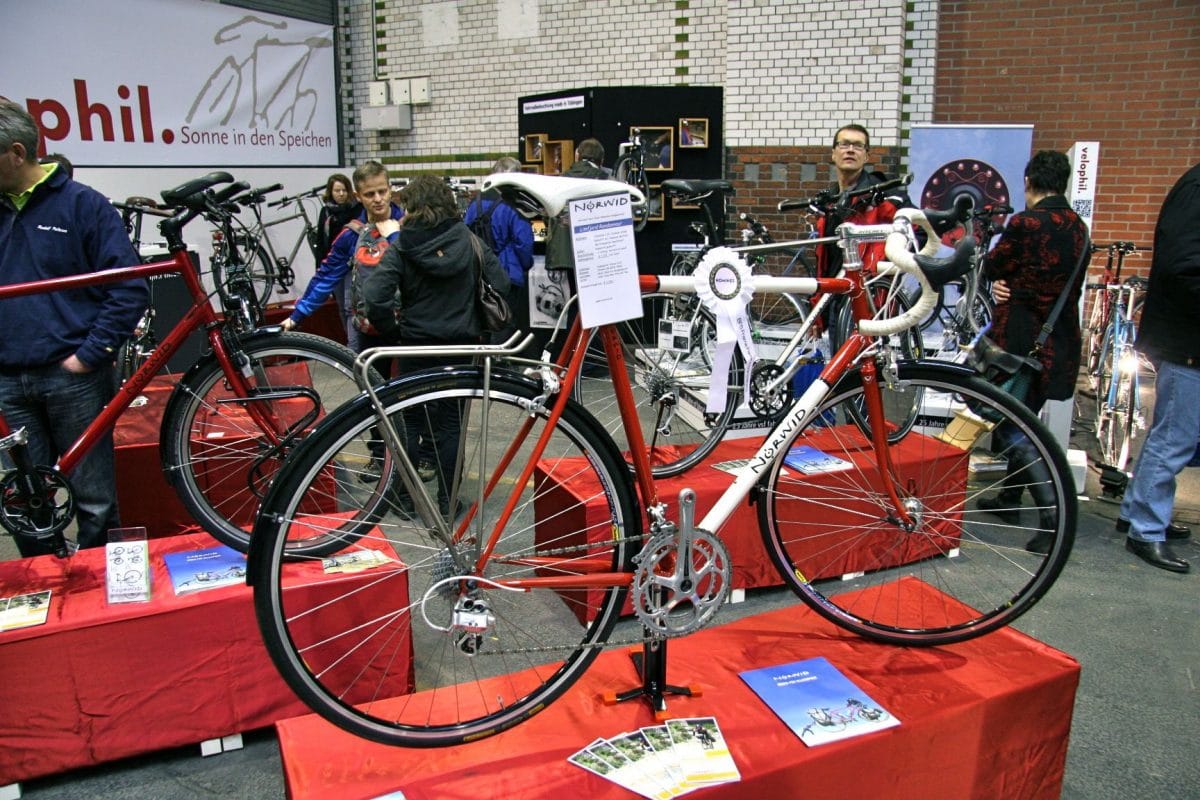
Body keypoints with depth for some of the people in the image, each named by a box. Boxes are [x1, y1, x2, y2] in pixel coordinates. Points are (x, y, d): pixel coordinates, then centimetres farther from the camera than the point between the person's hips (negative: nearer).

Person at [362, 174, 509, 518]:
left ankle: (405, 493, 23)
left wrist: (394, 331, -4)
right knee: (451, 421, 9)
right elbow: (500, 283, -3)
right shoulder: (470, 242, -1)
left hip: (415, 345, -1)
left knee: (411, 419, 13)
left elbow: (375, 298, -19)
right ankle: (446, 501, 14)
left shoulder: (401, 250, -8)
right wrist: (478, 326, 7)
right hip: (461, 345, 2)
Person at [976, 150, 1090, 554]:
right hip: (1062, 339, 8)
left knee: (1010, 427, -3)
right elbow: (1070, 284, 10)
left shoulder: (1024, 223, -16)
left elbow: (992, 267, -4)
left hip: (1021, 338, -8)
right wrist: (1007, 285, -1)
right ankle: (1010, 499, 33)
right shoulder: (1078, 228, 8)